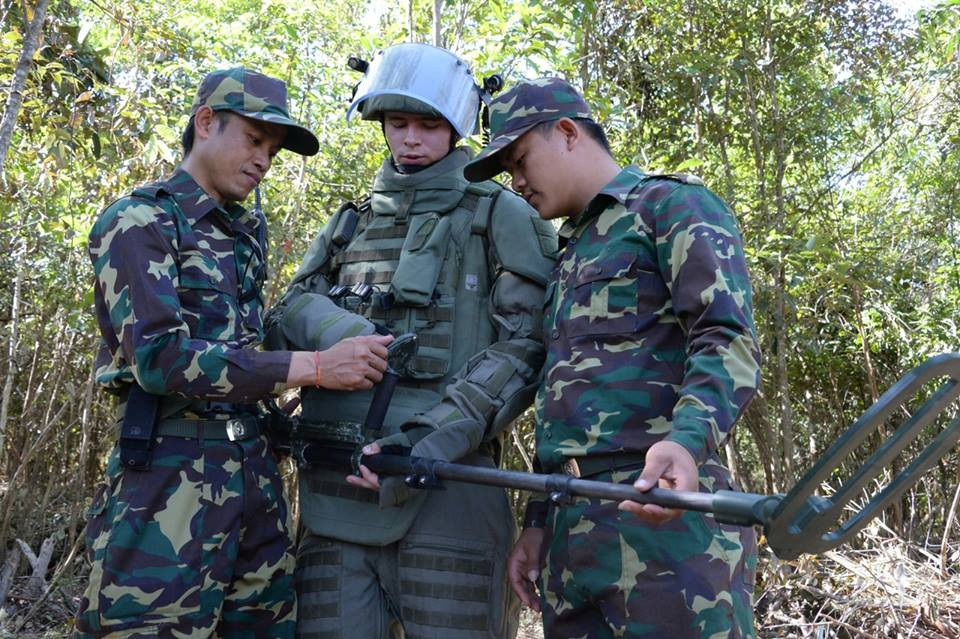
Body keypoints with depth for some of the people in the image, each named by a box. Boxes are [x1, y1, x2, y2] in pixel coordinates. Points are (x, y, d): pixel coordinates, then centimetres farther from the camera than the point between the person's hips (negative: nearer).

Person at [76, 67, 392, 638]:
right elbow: (160, 356, -19)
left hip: (254, 465, 7)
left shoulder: (249, 231, 15)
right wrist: (313, 367, -22)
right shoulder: (139, 222, -7)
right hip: (170, 471, -7)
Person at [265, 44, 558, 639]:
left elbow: (523, 346, -5)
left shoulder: (501, 218, 6)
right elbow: (287, 315, 14)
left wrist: (427, 443, -17)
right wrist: (341, 335, -11)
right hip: (334, 493, 4)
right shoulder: (349, 224, 21)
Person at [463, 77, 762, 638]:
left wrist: (686, 440, -31)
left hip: (663, 509, -7)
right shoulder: (570, 254, 25)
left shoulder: (673, 204, 2)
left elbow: (729, 340, -13)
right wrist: (539, 523, 19)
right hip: (573, 525, 8)